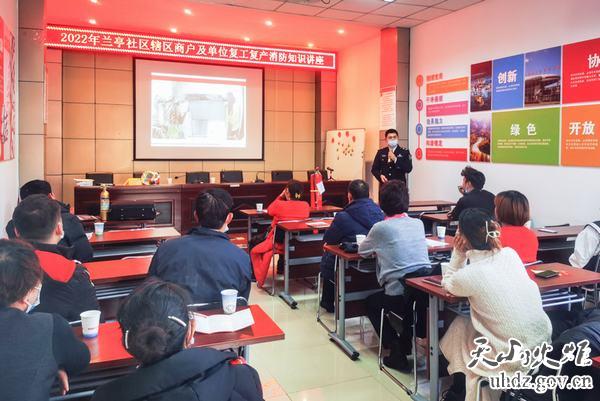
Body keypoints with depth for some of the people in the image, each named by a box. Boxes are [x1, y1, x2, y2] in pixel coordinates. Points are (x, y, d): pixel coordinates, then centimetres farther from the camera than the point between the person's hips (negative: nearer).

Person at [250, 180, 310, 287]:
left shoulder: (279, 204, -19)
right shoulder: (306, 206, -8)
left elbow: (269, 211, 2)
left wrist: (280, 196, 3)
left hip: (279, 242, -5)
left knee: (254, 252, 18)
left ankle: (260, 279, 21)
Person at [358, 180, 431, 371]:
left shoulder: (380, 228, -6)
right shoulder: (418, 223, 8)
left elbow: (362, 251, 9)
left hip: (401, 294, -5)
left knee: (371, 303, 25)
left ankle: (397, 352, 14)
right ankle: (405, 344, 35)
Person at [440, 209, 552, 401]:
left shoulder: (469, 275, -19)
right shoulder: (510, 253, -2)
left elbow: (447, 284, 5)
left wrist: (458, 254, -4)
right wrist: (464, 254, 11)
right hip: (543, 345, 6)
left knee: (458, 328, 17)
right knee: (469, 324, 23)